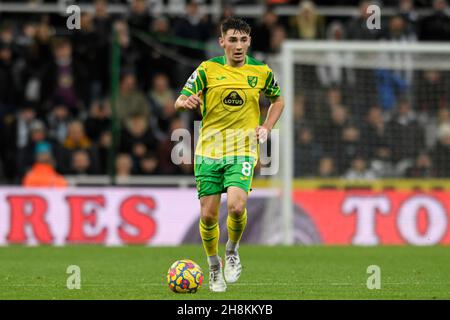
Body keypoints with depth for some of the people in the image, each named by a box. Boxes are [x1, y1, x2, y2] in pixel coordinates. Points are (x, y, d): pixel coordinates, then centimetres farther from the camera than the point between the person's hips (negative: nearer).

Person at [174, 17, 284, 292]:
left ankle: (232, 252, 8)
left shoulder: (261, 71, 4)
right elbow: (179, 102, -3)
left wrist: (267, 128, 6)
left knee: (236, 206, -22)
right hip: (209, 149, 1)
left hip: (243, 149, -1)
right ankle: (215, 267, 24)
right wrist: (187, 102, -27)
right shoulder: (208, 69, 0)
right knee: (208, 215, 0)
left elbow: (278, 100, 22)